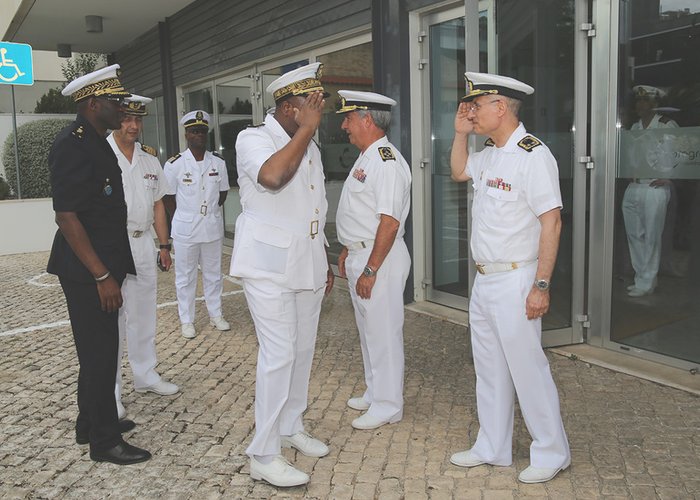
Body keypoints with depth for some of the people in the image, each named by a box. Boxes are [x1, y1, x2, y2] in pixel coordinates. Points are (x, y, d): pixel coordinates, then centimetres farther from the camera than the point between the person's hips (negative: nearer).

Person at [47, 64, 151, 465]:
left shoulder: (98, 143, 13)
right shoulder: (72, 145, -17)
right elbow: (67, 216, -21)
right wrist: (102, 276, -22)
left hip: (103, 266, 10)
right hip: (87, 271, -10)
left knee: (99, 350, 18)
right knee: (100, 353, 0)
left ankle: (92, 424, 33)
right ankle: (105, 442, 14)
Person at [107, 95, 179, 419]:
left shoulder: (149, 159, 12)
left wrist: (164, 246, 14)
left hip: (143, 243, 6)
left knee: (144, 315, 15)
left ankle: (145, 375, 29)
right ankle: (109, 394, 7)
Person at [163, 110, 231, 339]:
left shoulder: (218, 162, 0)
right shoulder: (174, 164, -9)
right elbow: (168, 197, -2)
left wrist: (210, 209, 5)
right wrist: (187, 214, 2)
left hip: (213, 227, 3)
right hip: (185, 228, -3)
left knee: (213, 273, 15)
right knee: (186, 276, 7)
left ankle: (215, 314, 29)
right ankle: (187, 320, 20)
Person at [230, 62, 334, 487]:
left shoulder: (310, 146, 13)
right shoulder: (253, 138, -10)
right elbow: (272, 176, -34)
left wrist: (326, 262, 20)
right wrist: (306, 130, -22)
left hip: (307, 267, 8)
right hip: (270, 268, -7)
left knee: (303, 351, 13)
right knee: (279, 356, -8)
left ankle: (292, 428, 31)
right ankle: (264, 456, 4)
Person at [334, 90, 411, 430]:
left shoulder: (386, 161, -19)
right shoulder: (366, 158, 13)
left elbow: (389, 223, -24)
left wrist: (370, 270, -23)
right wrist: (347, 252, 21)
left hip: (380, 257, -10)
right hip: (360, 253, 10)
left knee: (383, 333, 1)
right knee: (368, 330, 19)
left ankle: (388, 406, 16)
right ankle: (375, 394, 35)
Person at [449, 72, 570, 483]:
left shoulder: (532, 155, -16)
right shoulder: (489, 153, 10)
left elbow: (551, 222, -20)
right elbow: (458, 172, 30)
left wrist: (541, 287, -21)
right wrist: (461, 133, 14)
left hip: (515, 282, -9)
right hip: (484, 280, 9)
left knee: (527, 369, 2)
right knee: (489, 369, 16)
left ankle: (552, 454, 22)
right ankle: (493, 448, 31)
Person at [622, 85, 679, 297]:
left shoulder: (666, 125, -5)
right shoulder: (634, 127, 13)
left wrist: (669, 178, -10)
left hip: (655, 188, -6)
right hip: (633, 188, 7)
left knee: (651, 237, -1)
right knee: (634, 235, 10)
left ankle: (646, 283, 7)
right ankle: (641, 277, 23)